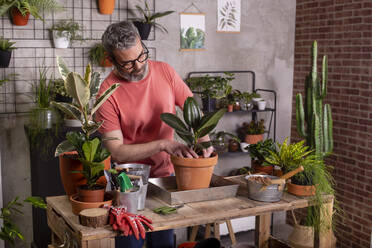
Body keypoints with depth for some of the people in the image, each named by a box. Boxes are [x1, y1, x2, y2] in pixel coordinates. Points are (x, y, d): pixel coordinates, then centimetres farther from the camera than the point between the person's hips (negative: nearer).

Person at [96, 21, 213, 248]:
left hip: (165, 173, 4)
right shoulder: (108, 92, -17)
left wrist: (204, 140, -15)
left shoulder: (165, 71, -5)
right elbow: (116, 151, -18)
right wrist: (163, 145, -25)